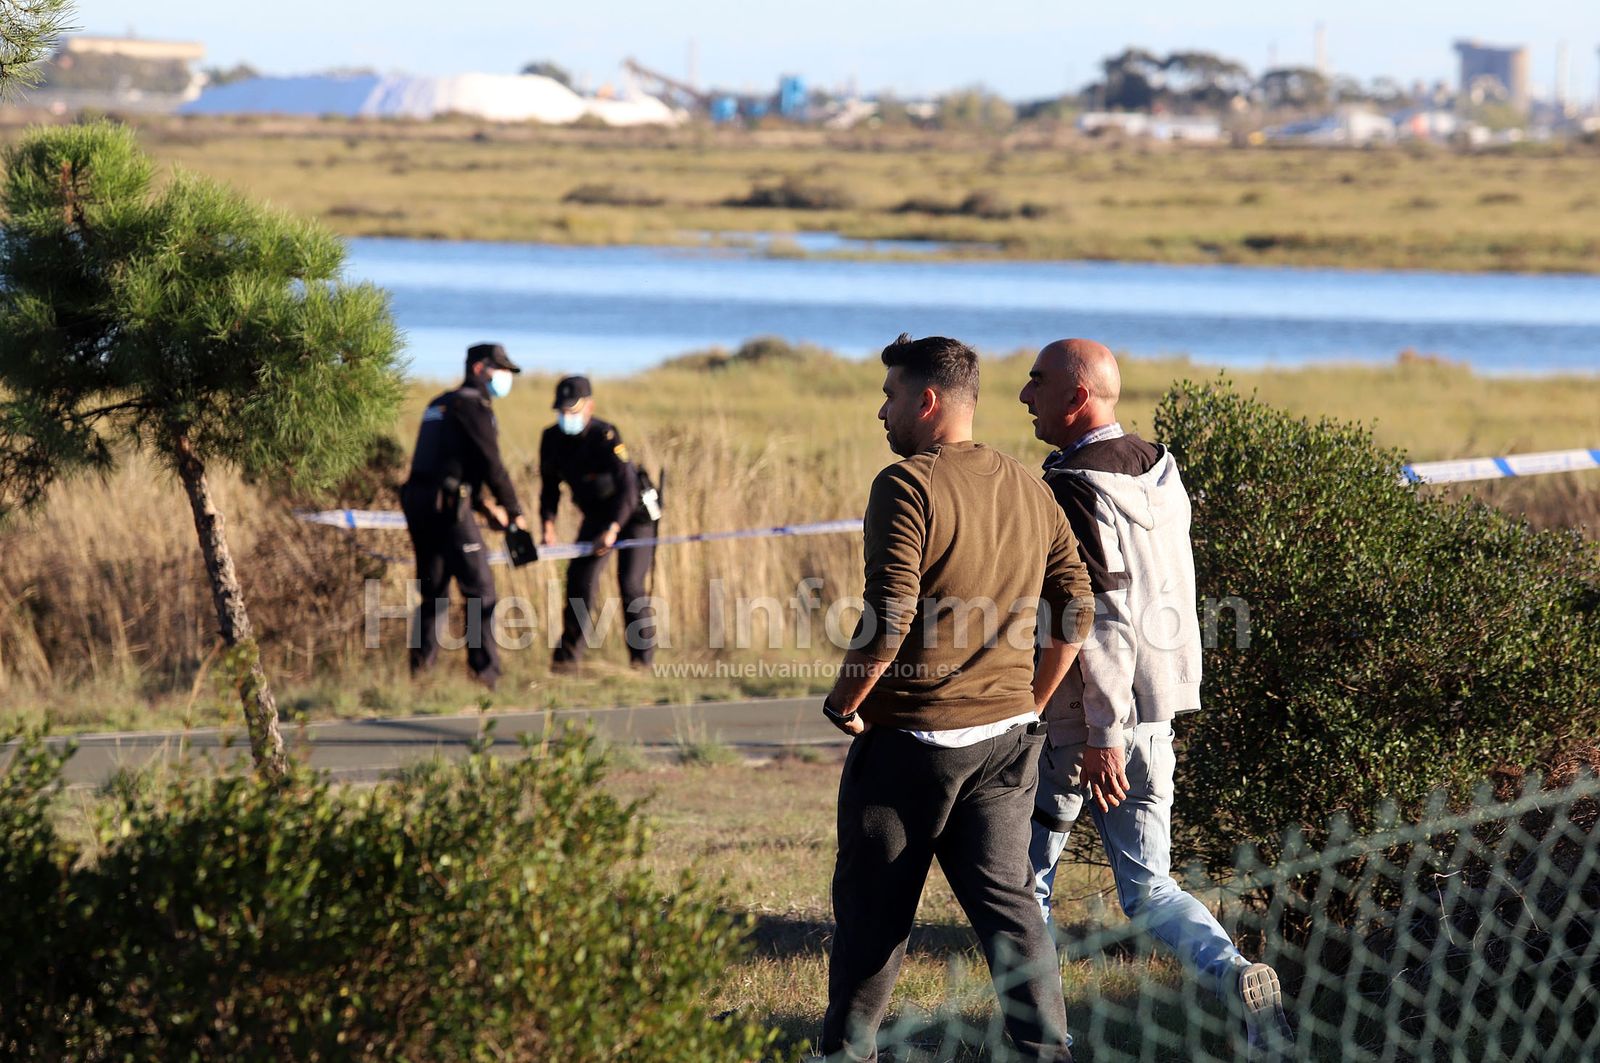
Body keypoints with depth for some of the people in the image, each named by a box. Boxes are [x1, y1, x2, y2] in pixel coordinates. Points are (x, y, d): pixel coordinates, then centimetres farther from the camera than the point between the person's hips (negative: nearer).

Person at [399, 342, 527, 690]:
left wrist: (485, 505, 26)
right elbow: (491, 464, -9)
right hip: (449, 508, -9)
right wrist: (514, 511, 0)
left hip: (417, 503, 9)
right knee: (480, 589, -4)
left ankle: (420, 666, 10)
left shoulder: (440, 404, 23)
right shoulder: (473, 406, -6)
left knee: (433, 592, 14)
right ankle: (484, 667, -8)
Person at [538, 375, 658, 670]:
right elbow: (549, 485, 2)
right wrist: (548, 525, -11)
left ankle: (642, 655, -6)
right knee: (580, 579, -2)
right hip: (596, 516, 6)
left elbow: (627, 486, -35)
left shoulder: (605, 436, -28)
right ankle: (568, 656, 6)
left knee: (630, 583, -15)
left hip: (633, 512, -6)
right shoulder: (552, 439, -8)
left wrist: (613, 529, -45)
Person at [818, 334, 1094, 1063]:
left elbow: (889, 619, -22)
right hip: (1006, 735, 6)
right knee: (1006, 899, 6)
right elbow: (1074, 611, 9)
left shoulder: (907, 487, -15)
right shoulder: (1030, 490, 8)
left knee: (873, 908, 9)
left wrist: (844, 701, -8)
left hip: (911, 736, -6)